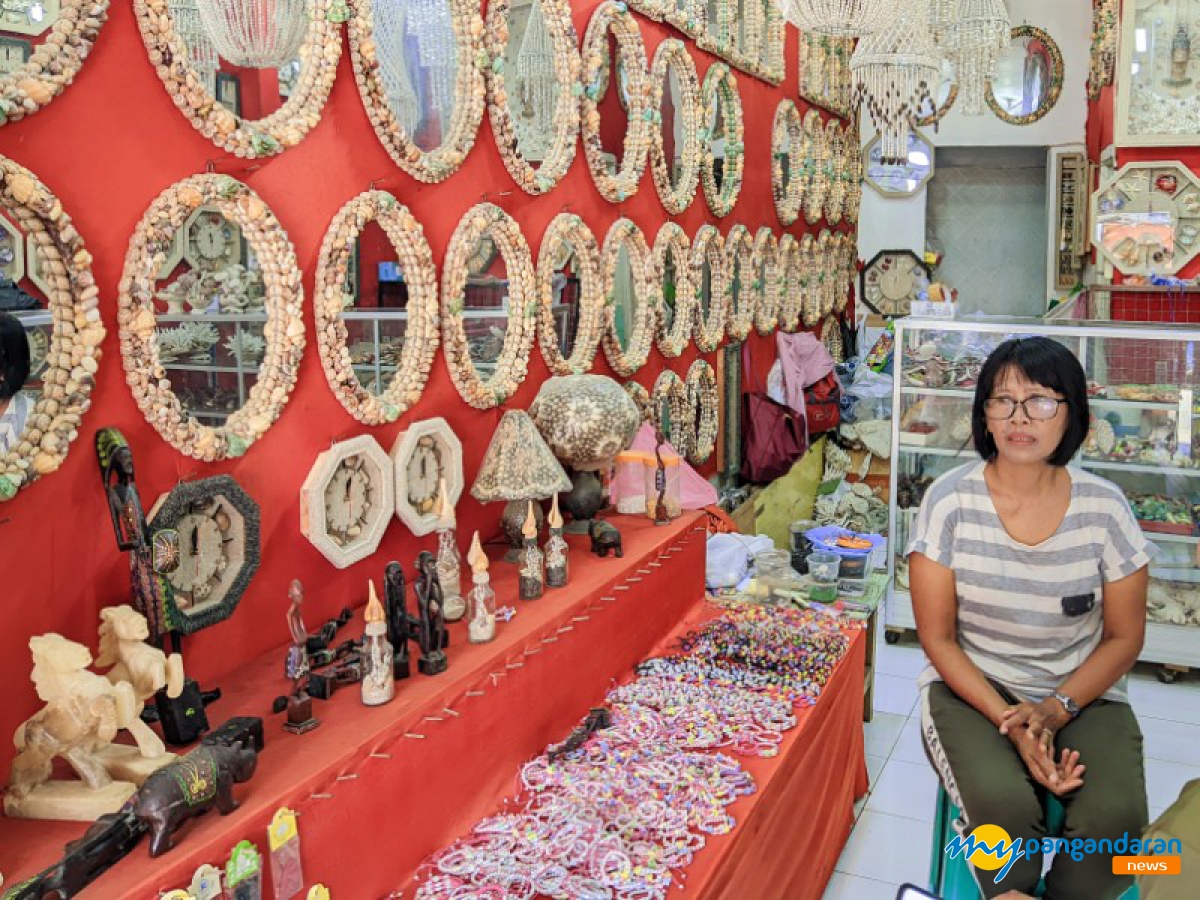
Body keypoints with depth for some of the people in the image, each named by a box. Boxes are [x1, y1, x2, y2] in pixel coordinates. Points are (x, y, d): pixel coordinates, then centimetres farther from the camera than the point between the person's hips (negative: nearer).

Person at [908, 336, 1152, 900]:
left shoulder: (1104, 506, -6)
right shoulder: (949, 500, -11)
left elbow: (1124, 636, 3)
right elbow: (937, 637, -6)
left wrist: (1055, 709, -11)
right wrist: (1008, 721, -17)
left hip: (1083, 693, 2)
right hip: (971, 687, -1)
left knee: (1115, 813, -25)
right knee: (1004, 803, -29)